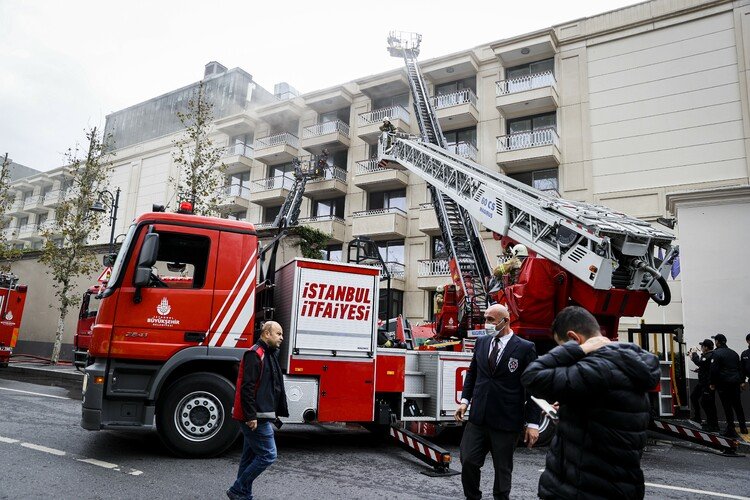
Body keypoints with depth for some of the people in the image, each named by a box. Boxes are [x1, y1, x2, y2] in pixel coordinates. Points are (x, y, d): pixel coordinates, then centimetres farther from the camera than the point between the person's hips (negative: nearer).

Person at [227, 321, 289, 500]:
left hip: (260, 417, 10)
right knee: (268, 455, -6)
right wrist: (251, 416, -24)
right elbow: (247, 387, -22)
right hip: (255, 418, -10)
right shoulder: (255, 354, -15)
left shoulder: (269, 355, 16)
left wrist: (274, 414, 21)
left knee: (251, 457, 15)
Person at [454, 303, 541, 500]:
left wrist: (533, 424, -8)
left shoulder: (525, 348, -8)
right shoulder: (481, 342, 7)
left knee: (502, 469, 11)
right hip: (478, 417, 4)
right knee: (468, 461, 3)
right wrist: (465, 400, 5)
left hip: (506, 422, -4)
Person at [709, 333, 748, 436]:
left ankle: (731, 430, -1)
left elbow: (714, 370, -16)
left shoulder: (716, 353, -11)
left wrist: (712, 383, -7)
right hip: (735, 382, 7)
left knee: (727, 406, -3)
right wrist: (740, 380, 21)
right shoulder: (733, 353, 12)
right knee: (737, 404, 16)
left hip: (724, 384, -7)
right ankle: (743, 427, 24)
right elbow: (739, 368, 16)